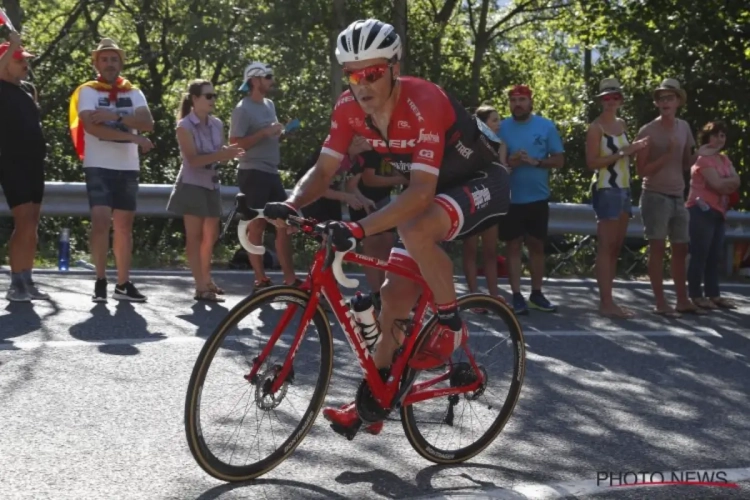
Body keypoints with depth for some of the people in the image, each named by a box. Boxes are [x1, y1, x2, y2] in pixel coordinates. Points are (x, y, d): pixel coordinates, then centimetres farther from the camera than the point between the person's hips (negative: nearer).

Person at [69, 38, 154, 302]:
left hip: (128, 167, 4)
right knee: (101, 220, -15)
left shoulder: (134, 93, 11)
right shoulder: (87, 91, 0)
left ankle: (123, 283, 12)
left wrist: (115, 116, -20)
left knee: (124, 225, 7)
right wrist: (134, 137, -16)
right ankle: (100, 281, -7)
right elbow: (92, 127, -16)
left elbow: (148, 124, -6)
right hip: (99, 166, -4)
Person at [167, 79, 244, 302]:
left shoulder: (217, 124, 6)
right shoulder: (185, 126, -13)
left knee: (211, 235, 13)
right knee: (195, 236, -5)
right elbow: (193, 160, -21)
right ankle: (201, 287, -6)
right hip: (192, 185, -7)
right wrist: (222, 154, -30)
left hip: (211, 185, 7)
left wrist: (230, 153, -11)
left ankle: (206, 280, 27)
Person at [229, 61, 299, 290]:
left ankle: (290, 278, 8)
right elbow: (235, 144, -18)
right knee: (257, 226, -2)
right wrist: (265, 133, -22)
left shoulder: (270, 105, 15)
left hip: (272, 173, 8)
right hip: (253, 173, -8)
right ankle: (261, 280, 4)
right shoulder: (243, 109, -11)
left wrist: (280, 134, 6)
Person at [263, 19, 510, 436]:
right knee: (395, 296, 3)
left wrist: (360, 228, -51)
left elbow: (421, 192, -40)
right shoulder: (349, 108, -13)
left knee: (416, 230, -36)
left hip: (482, 183, -7)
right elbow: (324, 170, -8)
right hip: (435, 190, 7)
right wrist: (291, 205, -28)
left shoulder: (424, 103, -34)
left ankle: (451, 325, -14)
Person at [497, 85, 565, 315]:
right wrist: (509, 162, -20)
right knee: (513, 245, 1)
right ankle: (517, 296, 4)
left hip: (538, 198, 1)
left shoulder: (546, 126, 0)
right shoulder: (502, 127, -1)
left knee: (537, 245, 9)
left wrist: (535, 161, -18)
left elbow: (559, 160, -1)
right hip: (511, 198, -1)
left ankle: (536, 294, 18)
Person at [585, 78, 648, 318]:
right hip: (606, 190, -8)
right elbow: (592, 162, -15)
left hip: (624, 189, 8)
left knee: (616, 247, 8)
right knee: (606, 247, -8)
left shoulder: (622, 124, 15)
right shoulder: (596, 127, -8)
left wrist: (634, 149, 5)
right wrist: (623, 153, -18)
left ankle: (607, 299, 13)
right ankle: (606, 302, -7)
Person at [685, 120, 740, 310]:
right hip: (702, 210, -9)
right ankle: (696, 295, -7)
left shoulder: (724, 159, 18)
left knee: (714, 255, 9)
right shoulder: (704, 158, -7)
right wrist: (730, 181, -1)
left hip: (718, 212, 9)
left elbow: (736, 182, 6)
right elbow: (717, 184, -17)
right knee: (700, 254, -8)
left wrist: (723, 184, -11)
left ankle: (713, 294, 13)